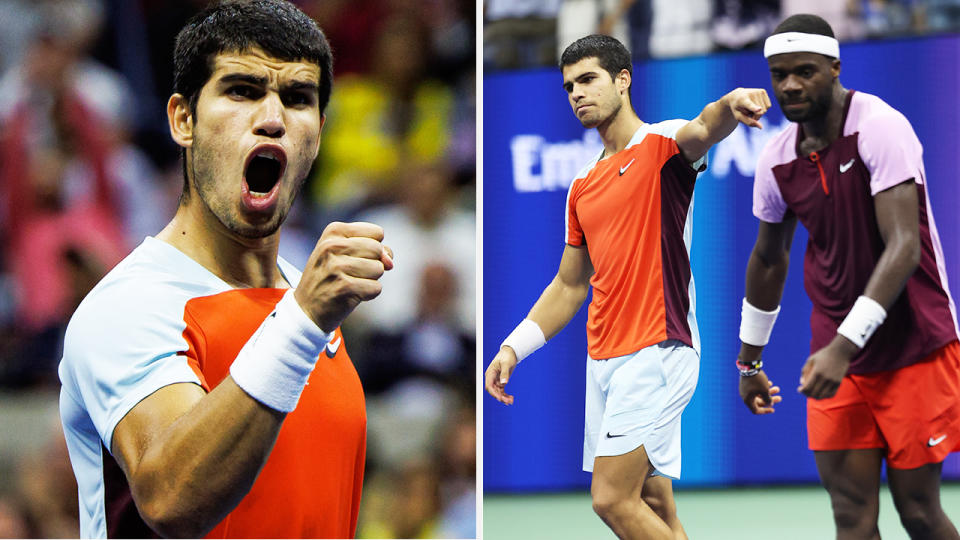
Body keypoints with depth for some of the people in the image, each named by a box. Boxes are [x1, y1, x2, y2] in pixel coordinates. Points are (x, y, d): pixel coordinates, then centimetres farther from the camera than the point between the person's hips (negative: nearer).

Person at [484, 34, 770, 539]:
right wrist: (514, 347, 15)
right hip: (603, 360, 8)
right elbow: (570, 285, 26)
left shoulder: (661, 145, -4)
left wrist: (730, 105, -53)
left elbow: (702, 131, -29)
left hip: (657, 352, -8)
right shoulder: (583, 186, 18)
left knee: (613, 499, -16)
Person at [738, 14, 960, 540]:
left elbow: (903, 246, -24)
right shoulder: (777, 159, 3)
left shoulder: (880, 127, -16)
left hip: (914, 347, -5)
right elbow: (768, 258, 20)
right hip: (835, 357, 5)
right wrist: (749, 360, 26)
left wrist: (846, 345, -30)